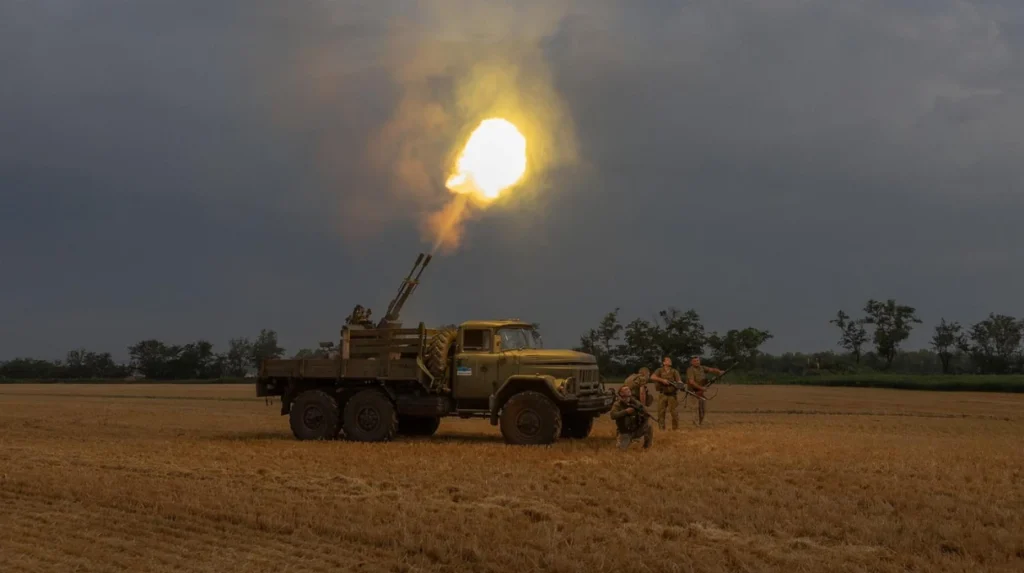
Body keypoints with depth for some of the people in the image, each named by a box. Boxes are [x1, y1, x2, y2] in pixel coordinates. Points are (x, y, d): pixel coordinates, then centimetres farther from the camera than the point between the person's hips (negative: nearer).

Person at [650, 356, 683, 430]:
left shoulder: (674, 371, 7)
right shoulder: (660, 371, 4)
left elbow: (679, 381, -5)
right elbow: (652, 377, -12)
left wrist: (680, 384, -28)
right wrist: (662, 380, -21)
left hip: (672, 395, 0)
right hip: (663, 394, 0)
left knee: (675, 413, -3)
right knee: (661, 412, 2)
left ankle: (676, 428, 7)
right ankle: (661, 429, 10)